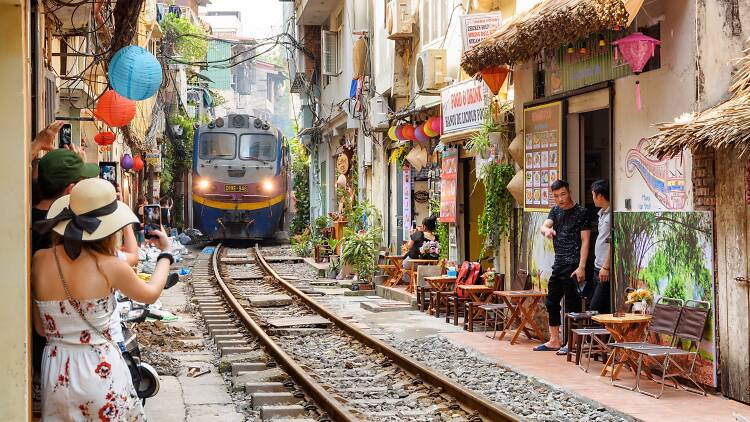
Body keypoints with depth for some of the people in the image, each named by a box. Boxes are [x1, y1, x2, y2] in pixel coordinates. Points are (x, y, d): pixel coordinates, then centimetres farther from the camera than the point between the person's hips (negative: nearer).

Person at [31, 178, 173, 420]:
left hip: (56, 374, 3)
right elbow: (151, 294, 7)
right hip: (100, 371, -3)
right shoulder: (109, 267, -14)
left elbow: (41, 328, 4)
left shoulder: (39, 261, -5)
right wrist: (166, 253, 21)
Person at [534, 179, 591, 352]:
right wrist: (546, 230, -27)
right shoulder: (555, 210, 14)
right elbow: (544, 226, -1)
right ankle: (554, 341, 22)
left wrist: (581, 267, -17)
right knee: (552, 302, 13)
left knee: (572, 305, -5)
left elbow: (585, 241, -10)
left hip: (573, 265, -8)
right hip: (558, 264, 8)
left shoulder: (581, 212, -6)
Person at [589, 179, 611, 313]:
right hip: (598, 268, 10)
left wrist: (606, 267, -20)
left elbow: (612, 242, -18)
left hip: (606, 271, -10)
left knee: (595, 309, -12)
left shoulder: (611, 214, -14)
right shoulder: (602, 213, 17)